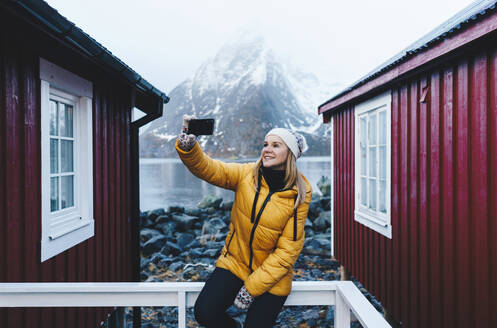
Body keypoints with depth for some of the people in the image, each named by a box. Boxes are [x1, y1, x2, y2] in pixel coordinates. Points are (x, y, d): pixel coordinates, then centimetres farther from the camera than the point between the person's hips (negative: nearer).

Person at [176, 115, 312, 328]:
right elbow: (208, 168, -17)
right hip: (234, 262, 2)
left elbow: (287, 251, -14)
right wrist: (188, 146, -39)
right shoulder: (247, 174, -7)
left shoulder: (299, 195, -13)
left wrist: (252, 287, -16)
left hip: (271, 275, -1)